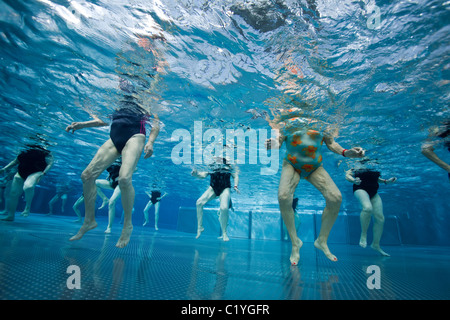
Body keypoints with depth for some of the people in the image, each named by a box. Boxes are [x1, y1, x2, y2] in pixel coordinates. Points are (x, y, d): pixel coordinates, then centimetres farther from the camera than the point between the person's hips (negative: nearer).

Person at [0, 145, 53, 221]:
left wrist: (43, 173, -25)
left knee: (28, 187, -37)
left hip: (35, 172, -7)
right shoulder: (26, 150, 15)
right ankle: (10, 216, 24)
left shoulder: (46, 153, -2)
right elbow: (15, 161, 22)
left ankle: (28, 207, -12)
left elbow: (50, 164, -12)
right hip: (21, 173, 7)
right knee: (13, 194, 8)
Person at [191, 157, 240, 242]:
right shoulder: (211, 167, 12)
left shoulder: (228, 167, 11)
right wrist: (196, 174, -19)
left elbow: (236, 176, 6)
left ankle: (224, 233, -6)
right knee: (199, 202, -17)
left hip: (225, 188, -2)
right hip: (213, 188, 2)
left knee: (224, 208, -25)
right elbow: (203, 175, 2)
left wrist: (235, 186, -11)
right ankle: (200, 227, 0)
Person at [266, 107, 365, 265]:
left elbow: (331, 143, 11)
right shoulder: (288, 123, 0)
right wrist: (273, 144, -31)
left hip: (315, 167, 2)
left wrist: (345, 152, -8)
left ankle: (322, 241, 6)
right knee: (283, 197, -28)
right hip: (292, 165, -2)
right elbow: (278, 141, -6)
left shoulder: (320, 124, 4)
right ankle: (295, 242, -7)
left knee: (336, 198, -16)